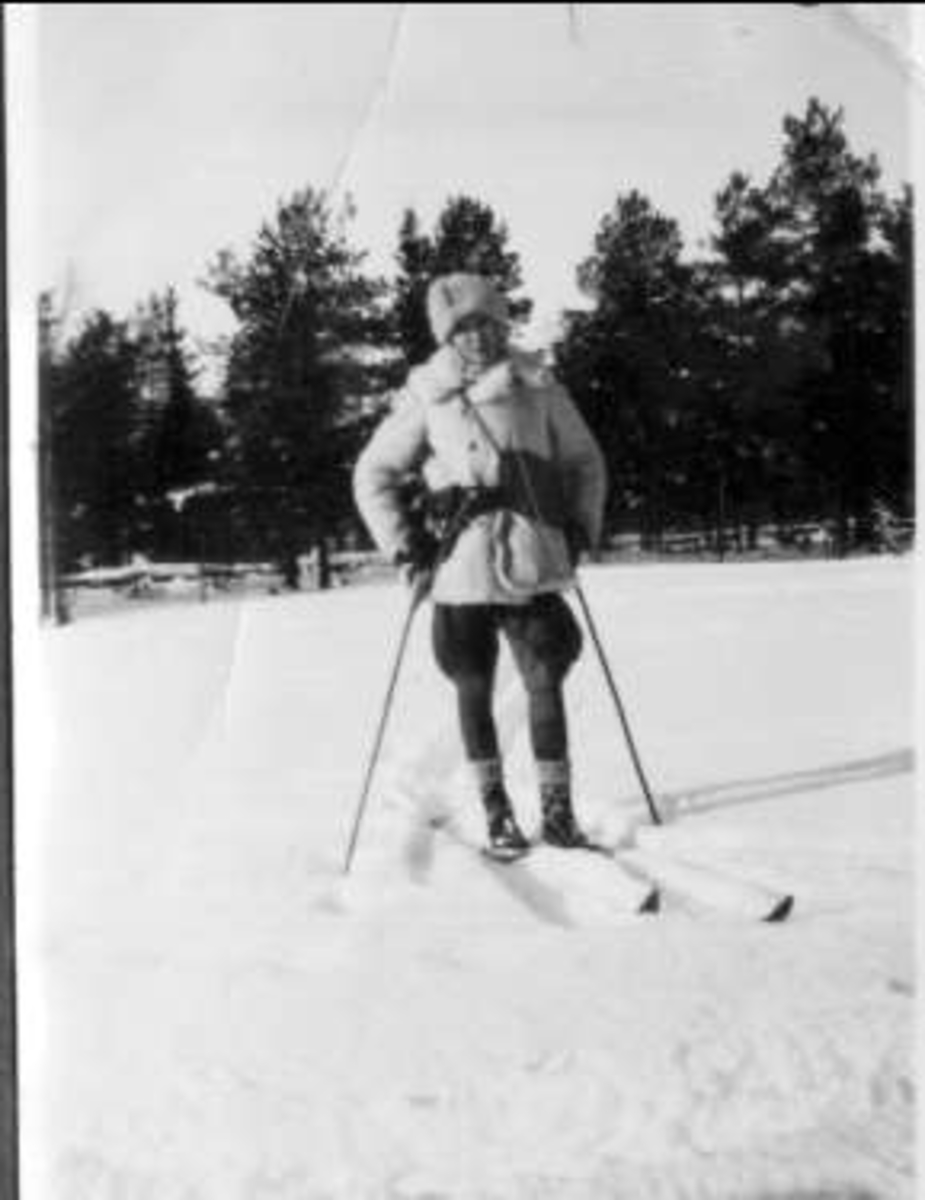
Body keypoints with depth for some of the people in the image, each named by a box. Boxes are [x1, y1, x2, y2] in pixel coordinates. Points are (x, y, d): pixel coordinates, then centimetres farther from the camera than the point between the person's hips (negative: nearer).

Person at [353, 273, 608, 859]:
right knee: (475, 690, 5)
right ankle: (496, 811, 18)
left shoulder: (538, 386, 7)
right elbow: (374, 475, 9)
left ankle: (558, 810, 9)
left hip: (534, 565, 1)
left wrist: (581, 529, 8)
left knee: (546, 683, -2)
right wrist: (406, 544, 1)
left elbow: (583, 460, 18)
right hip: (461, 568, -1)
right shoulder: (428, 397, 3)